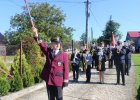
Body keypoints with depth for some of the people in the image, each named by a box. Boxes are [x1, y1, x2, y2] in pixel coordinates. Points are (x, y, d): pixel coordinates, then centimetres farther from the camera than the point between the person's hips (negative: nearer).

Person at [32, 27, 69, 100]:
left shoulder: (64, 55, -3)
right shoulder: (48, 52, 5)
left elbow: (66, 68, -4)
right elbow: (42, 45, -12)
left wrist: (66, 80, -7)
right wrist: (36, 35, -30)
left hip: (58, 80, -3)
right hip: (49, 79, 3)